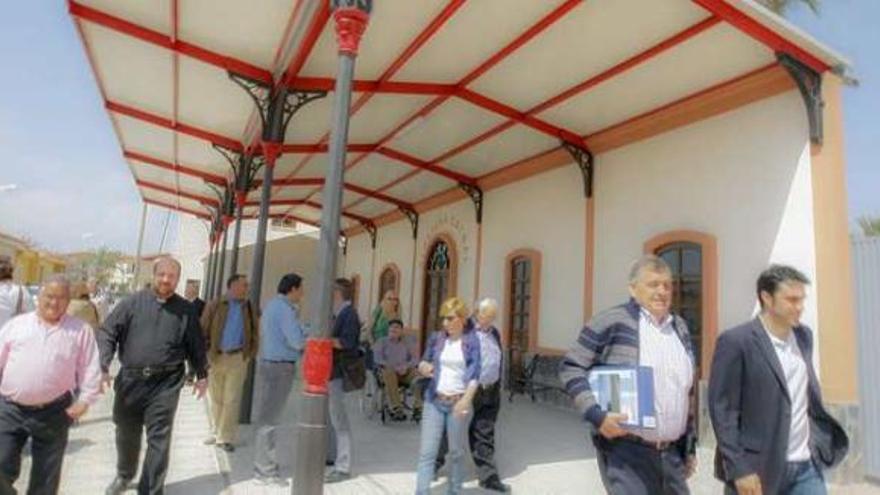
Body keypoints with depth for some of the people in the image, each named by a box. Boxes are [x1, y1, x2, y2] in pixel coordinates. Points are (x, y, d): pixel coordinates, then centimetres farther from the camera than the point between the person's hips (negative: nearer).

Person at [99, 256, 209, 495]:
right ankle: (124, 475, 48)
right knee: (126, 434, 21)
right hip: (130, 380, 2)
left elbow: (195, 345, 9)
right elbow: (107, 332, -1)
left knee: (158, 440, 1)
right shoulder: (133, 302, 0)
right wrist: (103, 366, -13)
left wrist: (202, 374, 12)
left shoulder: (186, 310, 2)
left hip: (165, 384, -1)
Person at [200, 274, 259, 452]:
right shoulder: (215, 306, 0)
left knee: (231, 400, -1)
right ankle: (217, 433, 27)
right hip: (216, 356, 0)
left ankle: (226, 437, 8)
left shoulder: (249, 309, 4)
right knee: (216, 399, 12)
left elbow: (254, 333, 8)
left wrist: (249, 354, -1)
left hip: (237, 358, 0)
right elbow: (203, 330, 0)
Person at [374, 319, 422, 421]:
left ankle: (417, 408, -26)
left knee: (418, 376, -31)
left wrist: (406, 366, -18)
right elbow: (378, 358, -4)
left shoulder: (409, 342, 14)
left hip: (406, 371, 1)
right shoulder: (382, 342, 10)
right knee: (388, 373, -37)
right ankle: (396, 410, -39)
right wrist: (394, 367, -18)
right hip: (389, 371, -1)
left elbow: (415, 358, 4)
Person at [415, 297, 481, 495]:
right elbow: (424, 362, 14)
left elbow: (475, 374, -9)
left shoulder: (471, 340, -5)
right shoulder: (436, 337, 3)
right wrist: (424, 367, -9)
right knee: (427, 451, 0)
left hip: (459, 403, -2)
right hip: (435, 401, 2)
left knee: (456, 451, 11)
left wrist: (466, 399, -21)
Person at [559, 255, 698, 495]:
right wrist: (596, 414, -20)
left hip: (672, 453, 6)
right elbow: (571, 368, -9)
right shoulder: (612, 321, -10)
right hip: (626, 450, -6)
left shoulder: (680, 327, 10)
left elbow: (688, 392, 17)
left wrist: (690, 446, 17)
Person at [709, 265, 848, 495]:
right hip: (758, 468, -6)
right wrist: (739, 469, -17)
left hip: (806, 466, 6)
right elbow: (722, 410, -16)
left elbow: (809, 393, 18)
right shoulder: (735, 341, -15)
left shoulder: (804, 335, 7)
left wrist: (823, 437, 9)